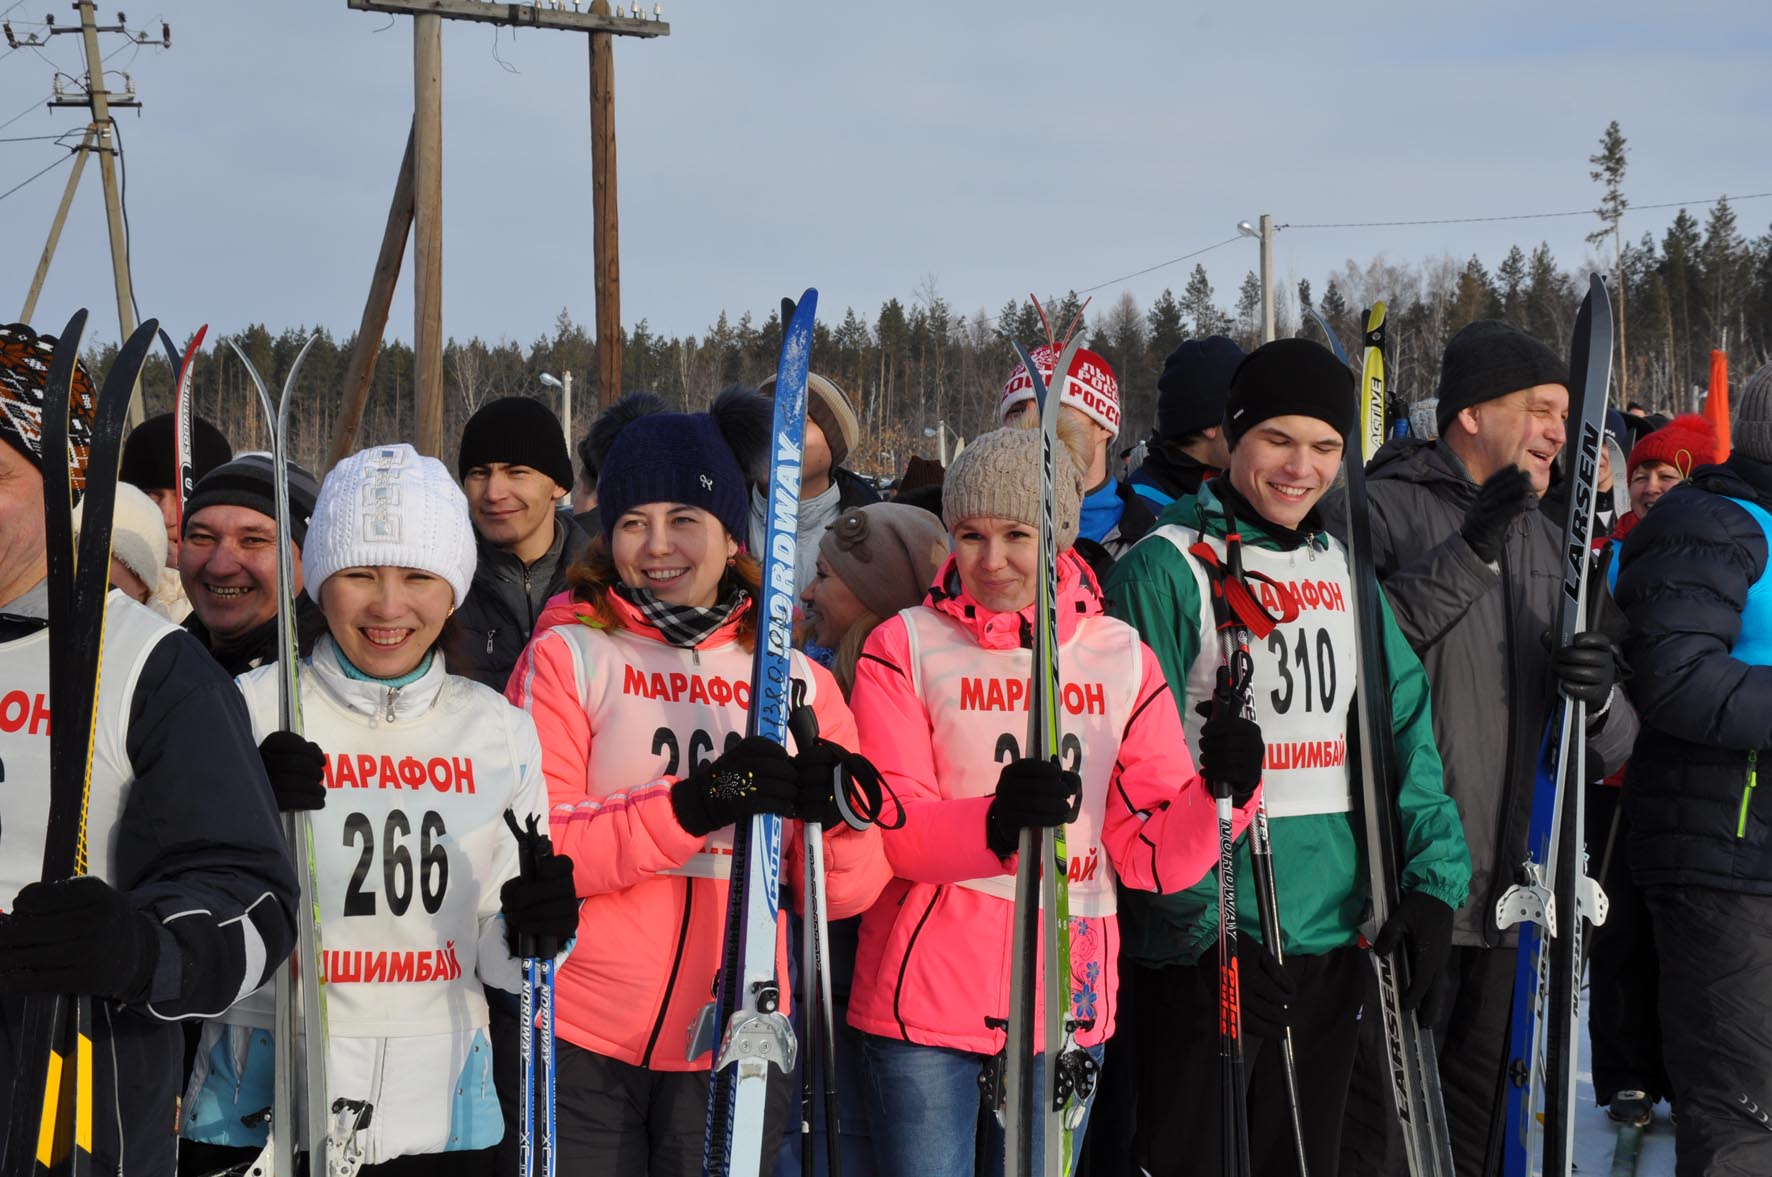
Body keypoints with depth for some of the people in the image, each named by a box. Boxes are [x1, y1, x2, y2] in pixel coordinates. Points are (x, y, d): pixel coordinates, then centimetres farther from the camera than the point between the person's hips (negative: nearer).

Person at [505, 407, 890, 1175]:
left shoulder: (799, 680, 10)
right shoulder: (567, 656, 0)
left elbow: (846, 892, 8)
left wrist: (834, 816, -14)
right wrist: (690, 806, -24)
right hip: (583, 1047, -3)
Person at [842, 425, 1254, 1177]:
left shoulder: (1122, 658, 6)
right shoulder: (905, 648, -2)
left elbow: (1150, 854, 3)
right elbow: (888, 830, -12)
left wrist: (1219, 796, -17)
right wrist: (995, 824, -31)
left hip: (1068, 1000, 3)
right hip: (928, 995, -3)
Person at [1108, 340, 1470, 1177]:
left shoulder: (1344, 572, 12)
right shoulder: (1168, 568, -7)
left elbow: (1406, 725, 10)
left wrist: (1434, 879, -3)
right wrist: (1211, 920, -20)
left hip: (1335, 937, 6)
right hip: (1205, 948, -6)